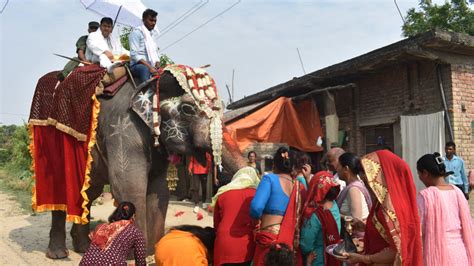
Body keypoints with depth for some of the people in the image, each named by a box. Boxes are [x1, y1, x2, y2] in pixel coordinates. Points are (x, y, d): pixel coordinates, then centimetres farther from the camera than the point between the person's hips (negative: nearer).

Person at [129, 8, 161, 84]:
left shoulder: (154, 34, 21)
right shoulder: (137, 32, 0)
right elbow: (134, 54, -10)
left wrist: (157, 65, 1)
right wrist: (149, 66, -20)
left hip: (152, 67, 6)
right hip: (138, 65, -6)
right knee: (146, 69, -39)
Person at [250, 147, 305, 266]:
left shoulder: (270, 179, -7)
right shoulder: (299, 185, 7)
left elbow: (256, 207, -18)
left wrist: (258, 217, 2)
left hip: (271, 237, -5)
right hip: (291, 239, 5)